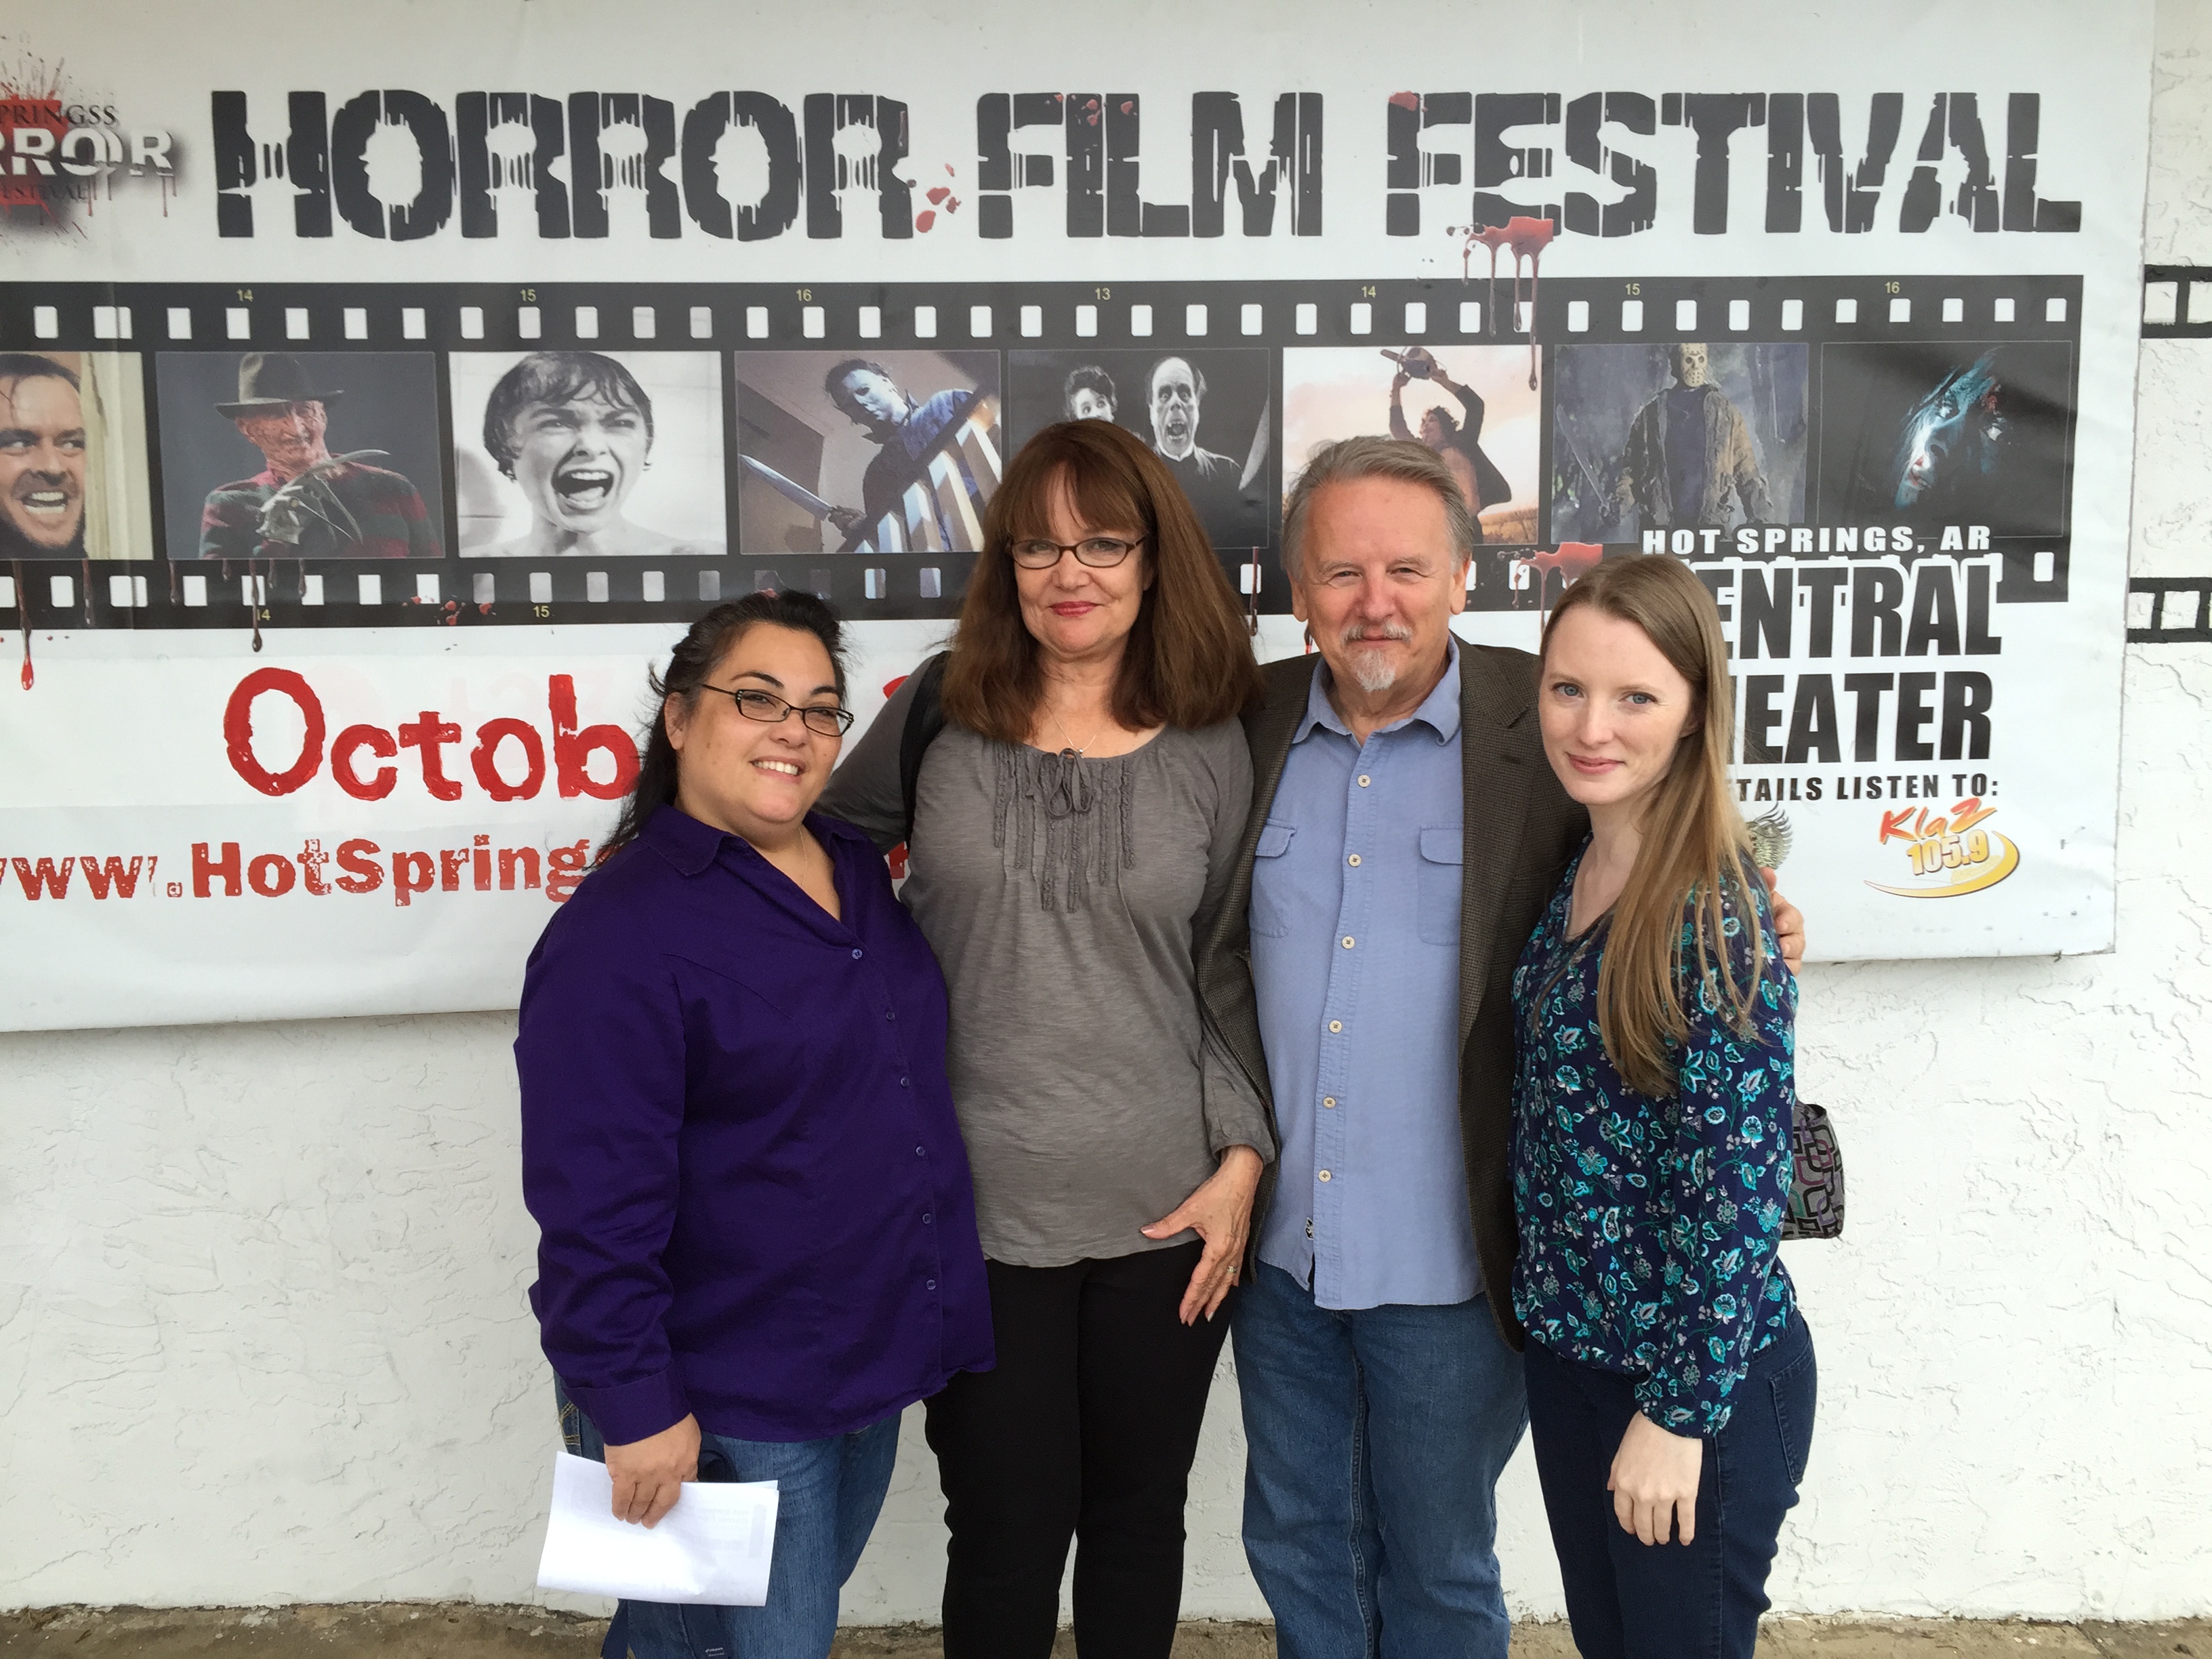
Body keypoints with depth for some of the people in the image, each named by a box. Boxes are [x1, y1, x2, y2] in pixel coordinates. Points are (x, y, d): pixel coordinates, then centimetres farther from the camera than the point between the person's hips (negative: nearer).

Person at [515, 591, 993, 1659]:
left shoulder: (858, 871, 5)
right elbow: (596, 1202, -21)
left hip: (869, 1367, 8)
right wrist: (635, 1406, -20)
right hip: (726, 1409, -8)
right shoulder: (620, 929, -19)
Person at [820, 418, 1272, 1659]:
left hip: (1165, 1215, 1)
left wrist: (1244, 1158, -3)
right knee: (1006, 1530, 10)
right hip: (978, 1208, 0)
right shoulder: (938, 715, 0)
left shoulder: (1212, 746, -1)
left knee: (1137, 1515, 17)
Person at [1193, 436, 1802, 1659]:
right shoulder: (1253, 727, 0)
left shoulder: (1542, 727, -10)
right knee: (1296, 1548, 22)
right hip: (1279, 1249, 4)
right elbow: (1212, 960, 10)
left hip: (1446, 1268, -3)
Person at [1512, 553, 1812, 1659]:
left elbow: (1740, 1182, -21)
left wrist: (1681, 1411, -17)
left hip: (1699, 1372, -7)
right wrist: (1550, 1317, 6)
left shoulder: (1713, 907, -21)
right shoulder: (1576, 872, 1)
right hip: (1569, 1346, 7)